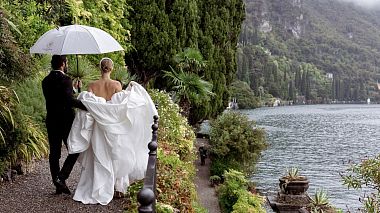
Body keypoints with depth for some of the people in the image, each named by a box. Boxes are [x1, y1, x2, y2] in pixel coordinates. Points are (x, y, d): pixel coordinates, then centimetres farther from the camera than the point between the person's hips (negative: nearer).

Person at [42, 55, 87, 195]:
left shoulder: (46, 81, 8)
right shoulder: (65, 80, -14)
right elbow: (69, 100, -26)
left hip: (51, 121, 7)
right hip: (66, 121, -7)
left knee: (54, 153, 10)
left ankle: (58, 185, 15)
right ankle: (61, 178, -7)